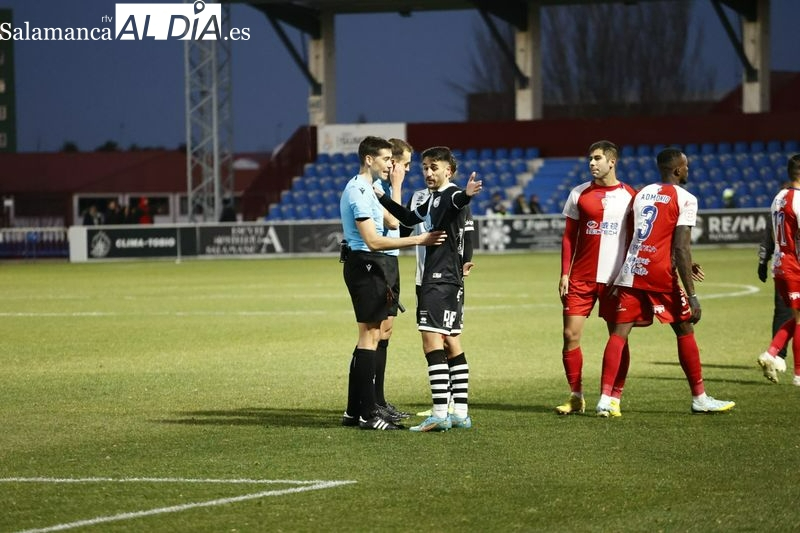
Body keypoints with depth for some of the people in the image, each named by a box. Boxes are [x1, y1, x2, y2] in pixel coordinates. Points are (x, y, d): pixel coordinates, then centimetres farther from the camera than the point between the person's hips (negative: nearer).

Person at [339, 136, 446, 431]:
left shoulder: (362, 188, 18)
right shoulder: (359, 192, -16)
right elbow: (373, 241, -23)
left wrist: (382, 282, 26)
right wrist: (418, 240, -24)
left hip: (367, 266, 11)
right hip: (365, 265, -11)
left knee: (369, 337, 13)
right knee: (370, 337, -10)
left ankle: (353, 411, 16)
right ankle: (367, 414, -10)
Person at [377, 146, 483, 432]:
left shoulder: (450, 194, -12)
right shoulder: (434, 199, 20)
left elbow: (457, 200, -37)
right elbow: (410, 218, 36)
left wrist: (466, 195, -61)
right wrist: (382, 199, 34)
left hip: (443, 279, -11)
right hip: (436, 277, 11)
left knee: (432, 340, -14)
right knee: (451, 342, 11)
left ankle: (440, 414, -18)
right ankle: (461, 413, 15)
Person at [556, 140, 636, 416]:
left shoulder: (630, 196, 2)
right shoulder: (579, 194, 6)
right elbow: (568, 236, 9)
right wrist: (565, 273, 1)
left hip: (616, 278, -1)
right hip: (581, 278, 1)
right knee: (570, 334, -3)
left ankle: (614, 398, 7)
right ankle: (576, 396, 7)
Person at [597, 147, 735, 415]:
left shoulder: (642, 193, 16)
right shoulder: (684, 199, -5)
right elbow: (681, 248, -12)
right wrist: (691, 295, -12)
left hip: (631, 271, 5)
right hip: (660, 272, -5)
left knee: (619, 332, 2)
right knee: (685, 330, 10)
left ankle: (605, 398, -10)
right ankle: (699, 398, 16)